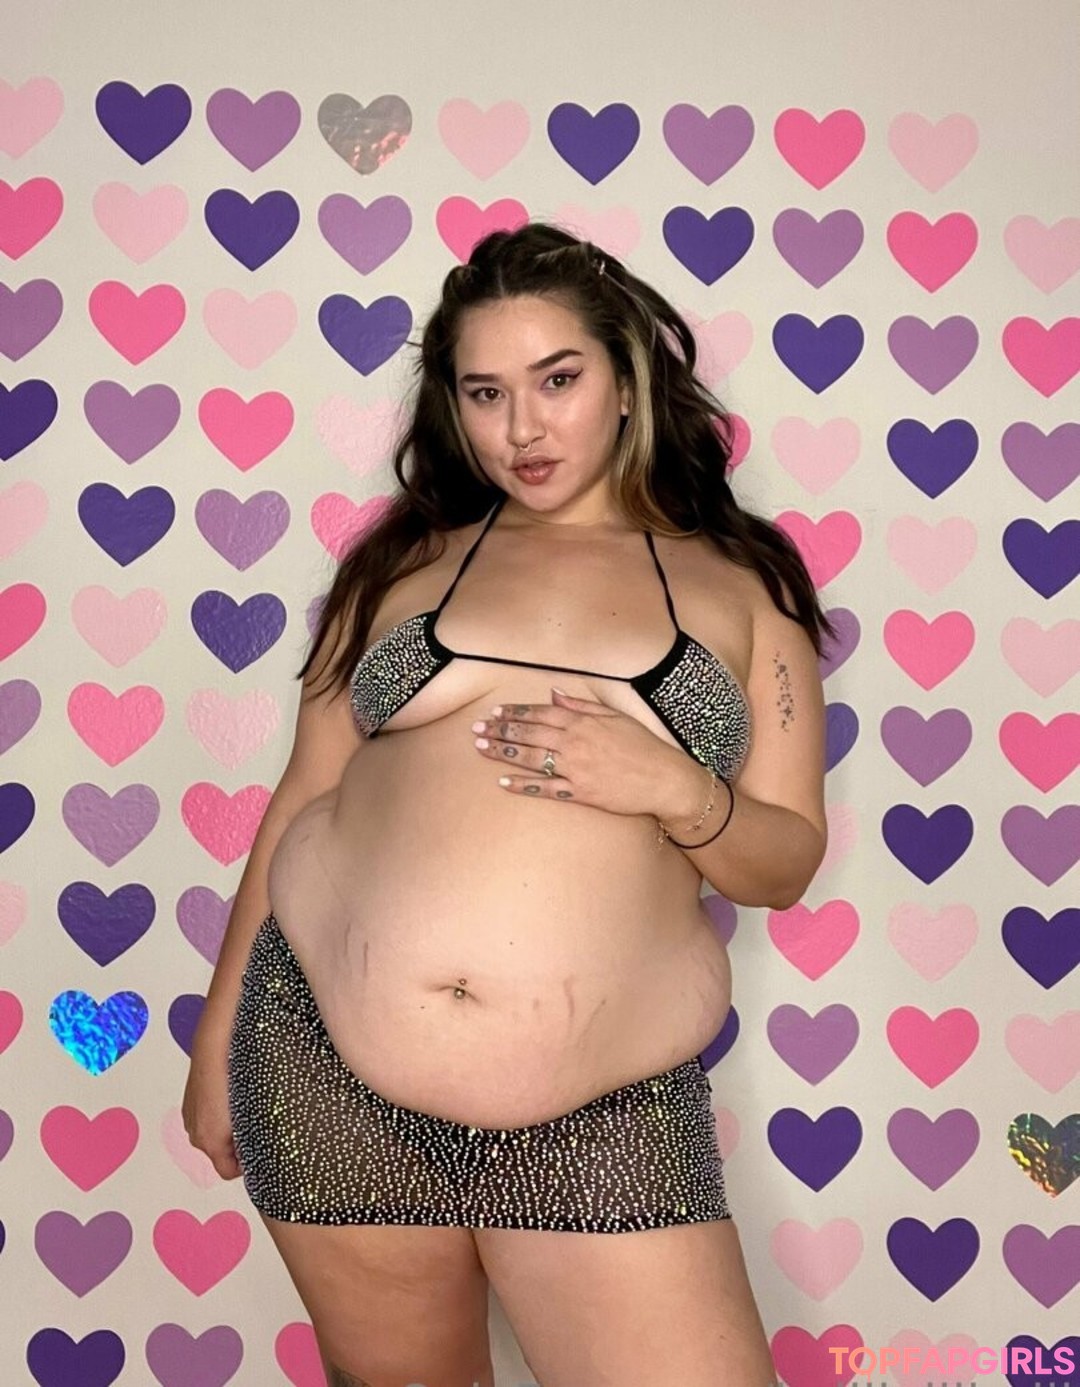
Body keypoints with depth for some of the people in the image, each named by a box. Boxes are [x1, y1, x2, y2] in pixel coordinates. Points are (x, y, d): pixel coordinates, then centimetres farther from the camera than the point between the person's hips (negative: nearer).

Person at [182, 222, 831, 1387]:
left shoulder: (738, 586, 5)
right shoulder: (406, 560, 7)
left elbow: (787, 860, 5)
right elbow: (304, 797, 9)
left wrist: (677, 791, -15)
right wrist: (219, 1028, 11)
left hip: (602, 1121, -1)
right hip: (327, 1072, 2)